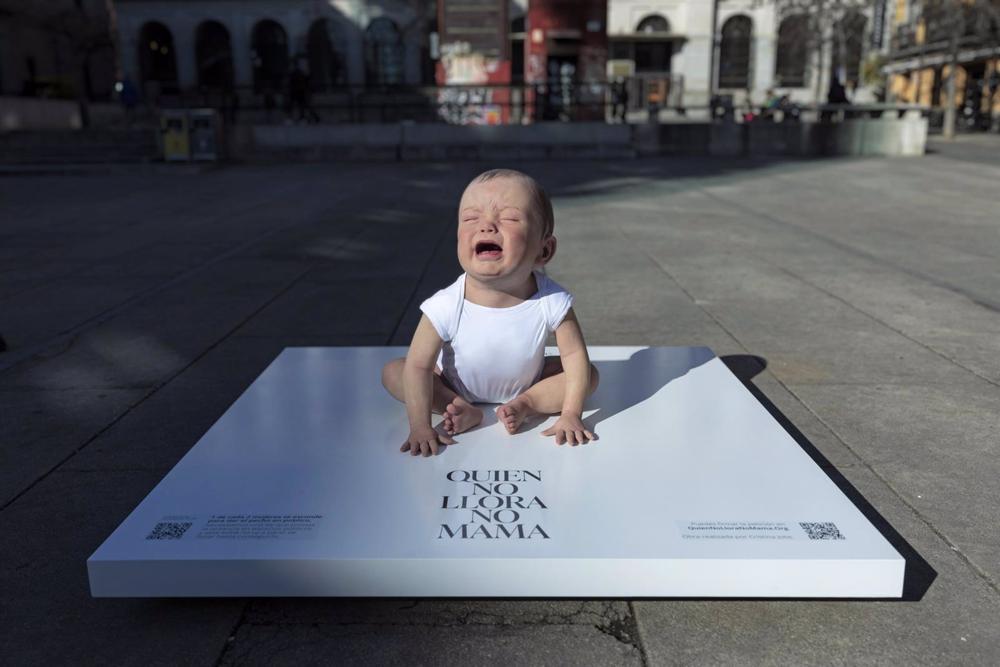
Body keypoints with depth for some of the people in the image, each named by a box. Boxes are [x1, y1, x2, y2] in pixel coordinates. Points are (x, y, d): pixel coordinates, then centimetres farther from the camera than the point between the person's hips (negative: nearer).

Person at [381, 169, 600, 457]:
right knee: (392, 372, -16)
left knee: (590, 375, -14)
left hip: (527, 383, 1)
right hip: (459, 387, 0)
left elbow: (575, 355, -19)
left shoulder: (552, 301, -31)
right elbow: (418, 365, -24)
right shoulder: (446, 306, -33)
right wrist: (420, 426, -28)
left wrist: (571, 415, -23)